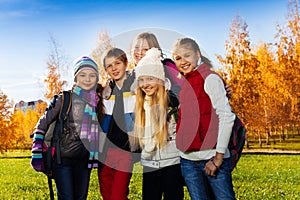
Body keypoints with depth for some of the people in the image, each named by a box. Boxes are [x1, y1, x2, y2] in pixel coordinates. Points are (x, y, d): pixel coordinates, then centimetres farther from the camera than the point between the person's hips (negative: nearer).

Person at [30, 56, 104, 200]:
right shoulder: (65, 99, -8)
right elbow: (42, 125, -5)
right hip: (62, 159, -4)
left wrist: (95, 158, 12)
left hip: (84, 160, 5)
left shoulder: (97, 101, 5)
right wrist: (37, 154, -9)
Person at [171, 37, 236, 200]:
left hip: (211, 158, -6)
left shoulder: (210, 79, -6)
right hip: (187, 160, 6)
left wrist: (218, 157, -14)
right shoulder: (182, 84, 13)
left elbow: (227, 116, -13)